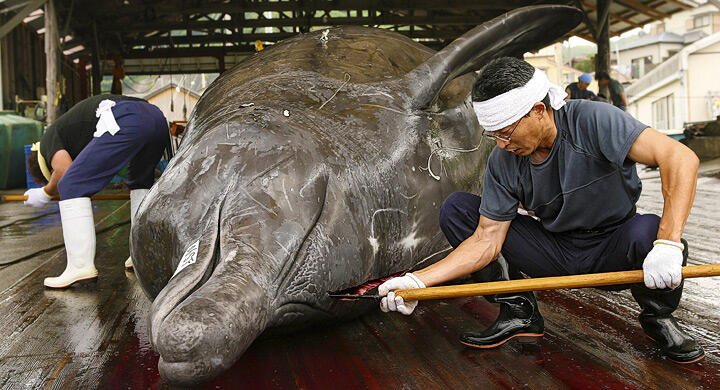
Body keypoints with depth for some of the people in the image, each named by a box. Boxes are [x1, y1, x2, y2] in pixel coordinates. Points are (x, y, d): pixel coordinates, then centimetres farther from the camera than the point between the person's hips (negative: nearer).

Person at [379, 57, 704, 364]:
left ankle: (657, 316, -5)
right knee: (454, 209, -10)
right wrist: (419, 280, -21)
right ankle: (519, 310, -2)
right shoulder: (502, 163, -11)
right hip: (555, 254, 3)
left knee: (648, 232, -40)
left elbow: (681, 158, -31)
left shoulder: (591, 119, -23)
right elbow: (486, 240, -10)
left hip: (611, 250, -3)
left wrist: (668, 244, -43)